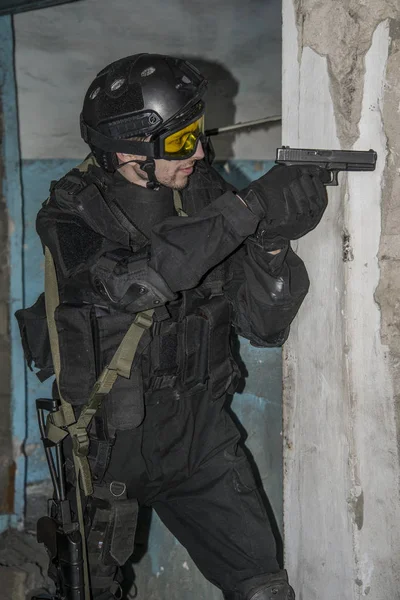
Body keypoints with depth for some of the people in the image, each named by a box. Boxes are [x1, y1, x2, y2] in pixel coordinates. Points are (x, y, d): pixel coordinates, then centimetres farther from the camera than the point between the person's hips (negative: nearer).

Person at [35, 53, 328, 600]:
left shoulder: (205, 197, -6)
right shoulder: (71, 217, -16)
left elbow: (265, 327, -5)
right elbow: (132, 281, -39)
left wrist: (272, 242, -24)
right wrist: (251, 207, -39)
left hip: (199, 433, 3)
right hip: (107, 446, -2)